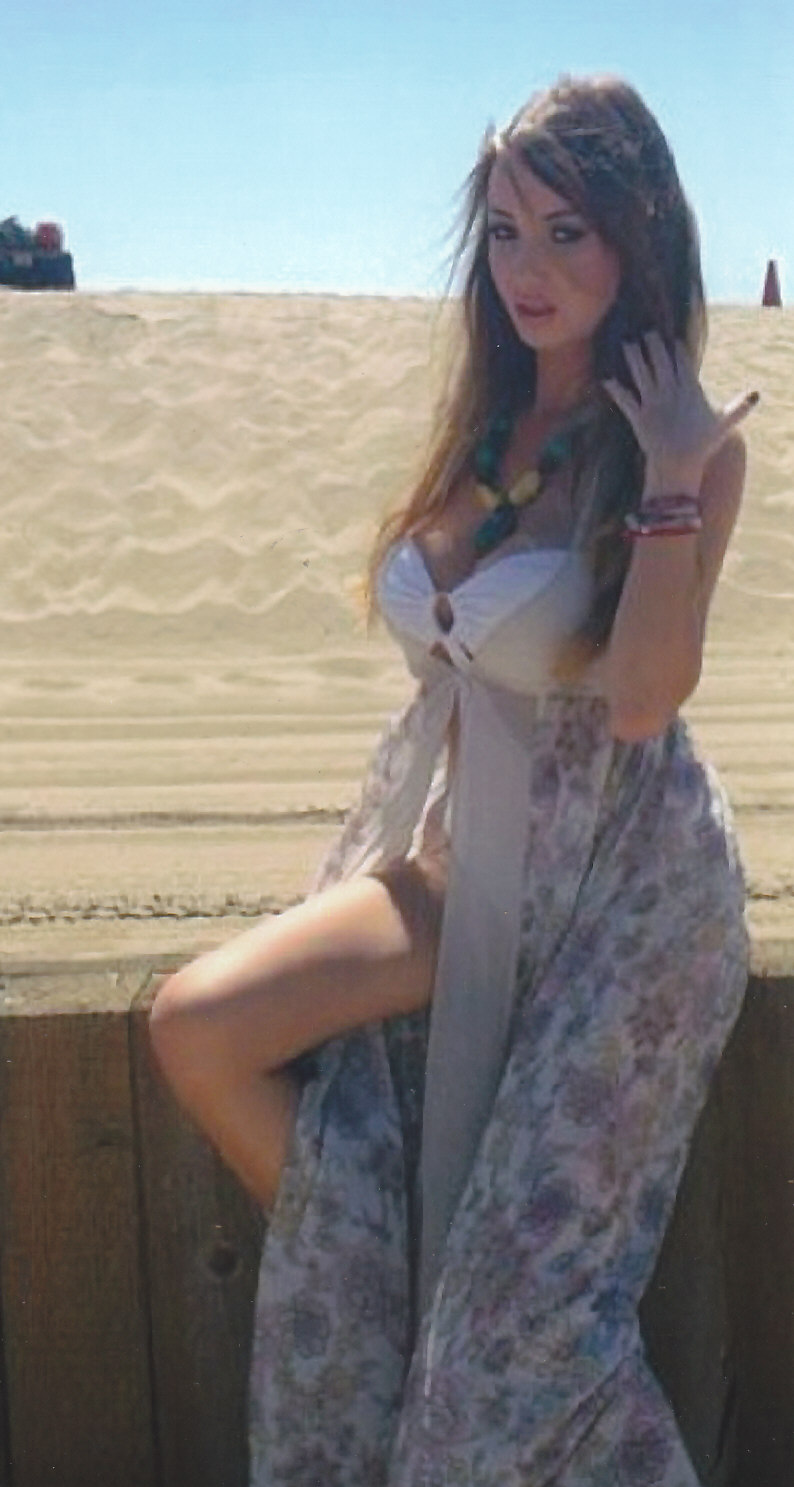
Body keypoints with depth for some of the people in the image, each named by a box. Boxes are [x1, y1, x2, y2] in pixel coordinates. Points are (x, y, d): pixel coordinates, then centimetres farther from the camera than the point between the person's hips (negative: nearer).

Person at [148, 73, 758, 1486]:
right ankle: (365, 1259, 11)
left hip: (610, 880, -6)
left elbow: (640, 697, -23)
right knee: (197, 1024, -10)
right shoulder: (489, 420, 8)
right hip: (458, 852, 6)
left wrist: (672, 475, -23)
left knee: (527, 1286, -3)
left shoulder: (691, 444, -11)